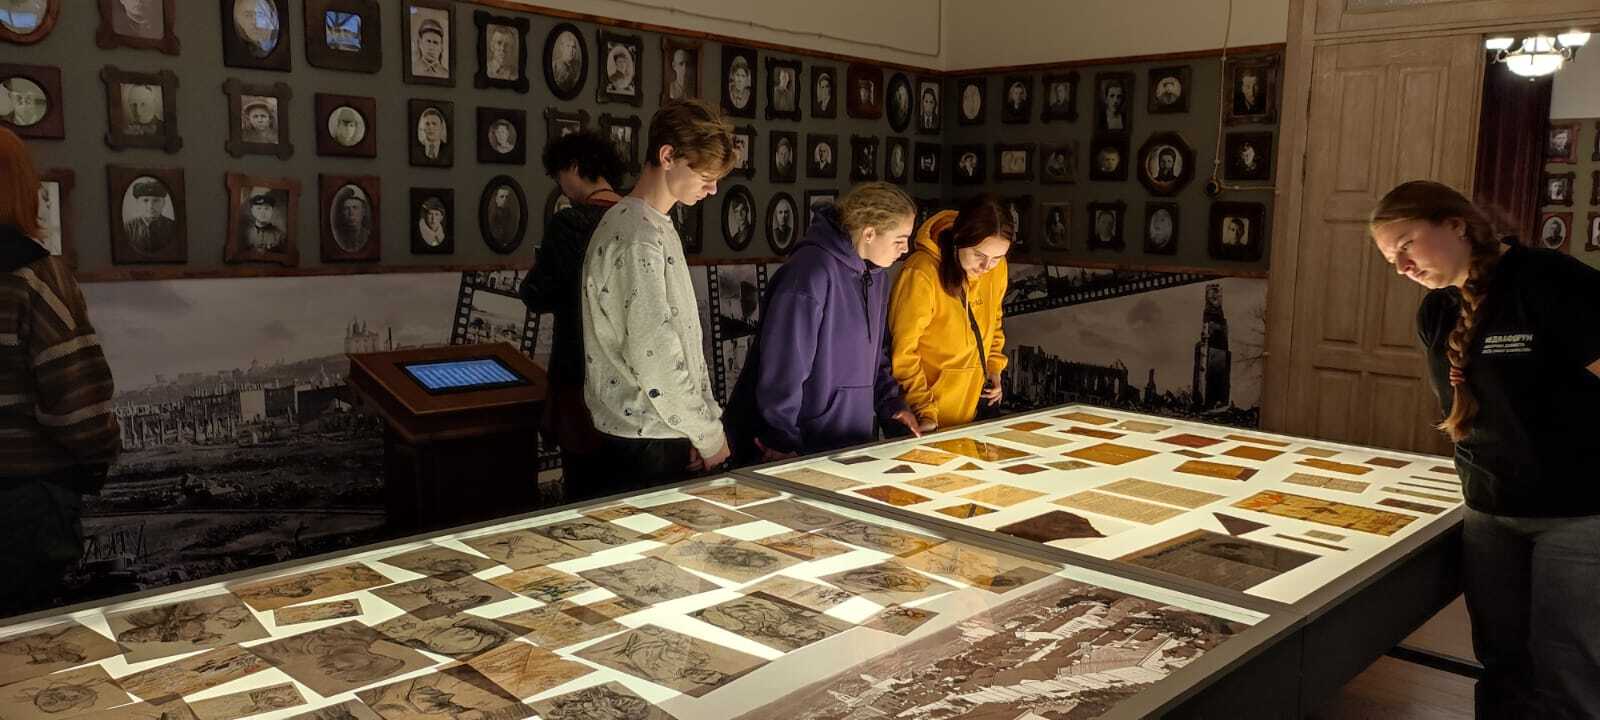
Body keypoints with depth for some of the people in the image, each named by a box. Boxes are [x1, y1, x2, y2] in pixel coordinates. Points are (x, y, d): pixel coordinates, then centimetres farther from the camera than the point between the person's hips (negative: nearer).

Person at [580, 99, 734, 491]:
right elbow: (655, 360, -22)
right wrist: (710, 436, -12)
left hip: (670, 438, 9)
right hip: (646, 445, -9)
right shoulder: (636, 237, -19)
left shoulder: (660, 228, 13)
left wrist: (707, 419, 8)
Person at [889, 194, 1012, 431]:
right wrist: (925, 410, -21)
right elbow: (903, 352, -19)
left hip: (977, 399, 6)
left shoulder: (996, 268, -4)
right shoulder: (921, 274, -25)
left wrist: (994, 369, 6)